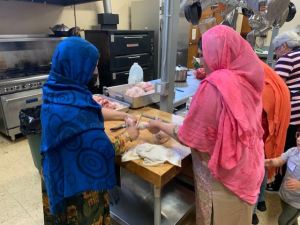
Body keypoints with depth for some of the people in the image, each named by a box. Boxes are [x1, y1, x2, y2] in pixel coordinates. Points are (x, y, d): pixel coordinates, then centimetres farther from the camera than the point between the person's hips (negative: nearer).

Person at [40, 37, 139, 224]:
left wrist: (123, 116, 4)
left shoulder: (58, 91, -7)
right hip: (78, 183, -8)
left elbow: (94, 112, 6)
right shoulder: (73, 109, -35)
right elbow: (105, 150, -28)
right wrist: (128, 135, -10)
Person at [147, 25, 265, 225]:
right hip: (245, 166, 7)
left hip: (222, 172, -7)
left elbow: (188, 137, -19)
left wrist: (159, 125, -3)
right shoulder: (247, 79, -5)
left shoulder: (214, 86, -26)